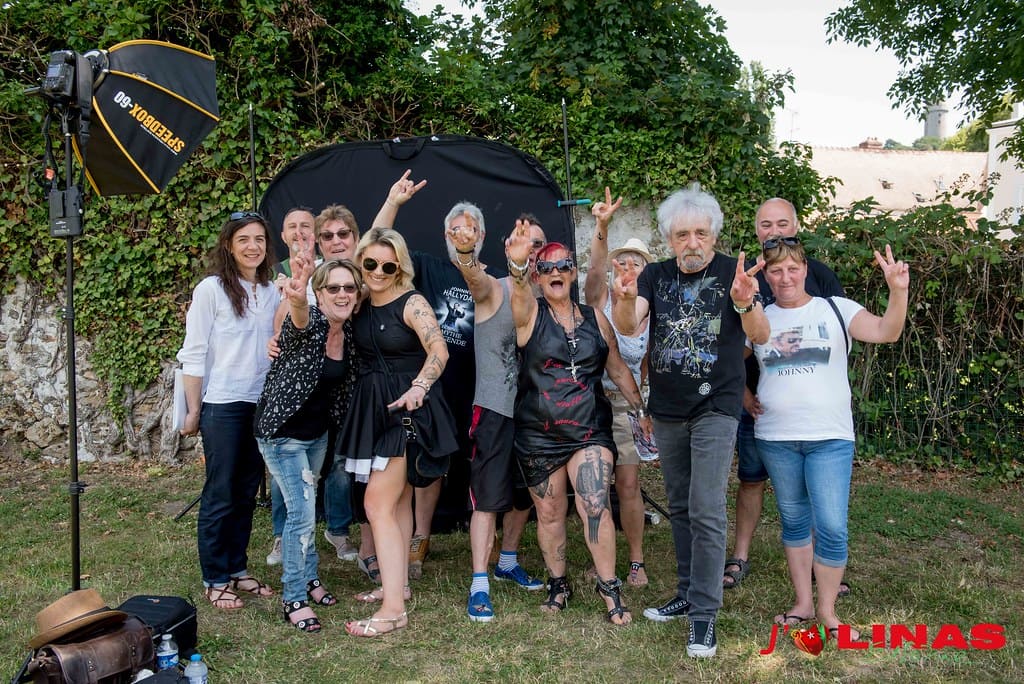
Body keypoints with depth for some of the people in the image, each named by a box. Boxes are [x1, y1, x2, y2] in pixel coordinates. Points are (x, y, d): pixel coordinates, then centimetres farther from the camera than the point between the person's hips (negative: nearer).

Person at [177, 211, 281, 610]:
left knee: (247, 492, 12)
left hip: (262, 404, 5)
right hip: (222, 405, -5)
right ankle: (215, 580, 15)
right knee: (220, 494, 2)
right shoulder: (211, 289, -7)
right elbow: (193, 354, -7)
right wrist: (193, 410, -8)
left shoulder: (271, 291, 7)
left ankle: (237, 568, 25)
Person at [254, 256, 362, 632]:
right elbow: (299, 320, -51)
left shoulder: (349, 332, -4)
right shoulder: (307, 322, -25)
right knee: (302, 511, -8)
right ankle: (293, 598, 9)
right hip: (282, 433, -7)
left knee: (306, 507, 21)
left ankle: (309, 577, 38)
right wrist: (296, 298, -72)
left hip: (317, 432, 7)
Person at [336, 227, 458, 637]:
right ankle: (396, 583, 30)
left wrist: (418, 387, -40)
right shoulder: (360, 303, 7)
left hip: (405, 409, -7)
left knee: (378, 504, -11)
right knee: (398, 500, 18)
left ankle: (393, 609, -7)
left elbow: (438, 350, -25)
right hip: (371, 407, 7)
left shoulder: (411, 303, -12)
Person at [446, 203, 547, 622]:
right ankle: (479, 585, 2)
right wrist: (465, 252, -51)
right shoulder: (492, 290, -7)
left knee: (524, 494, 17)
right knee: (488, 498, -5)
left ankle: (508, 562, 36)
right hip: (494, 410, -6)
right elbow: (474, 278, -30)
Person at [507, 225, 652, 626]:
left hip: (590, 431, 1)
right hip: (538, 435, 0)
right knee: (549, 513, 10)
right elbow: (518, 290, -28)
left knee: (595, 506, -12)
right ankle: (558, 585, 28)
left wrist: (641, 411, 13)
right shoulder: (530, 313, -3)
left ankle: (609, 588, 2)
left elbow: (618, 370, 15)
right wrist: (517, 263, -50)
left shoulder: (595, 319, 6)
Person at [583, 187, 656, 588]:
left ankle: (637, 561, 15)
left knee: (628, 485, -1)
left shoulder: (652, 319, 1)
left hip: (624, 404, 1)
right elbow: (595, 267, -26)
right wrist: (602, 227, -41)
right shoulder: (600, 299, -6)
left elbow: (648, 370, 8)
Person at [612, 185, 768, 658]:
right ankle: (688, 591, 28)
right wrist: (626, 299, -32)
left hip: (714, 409, -4)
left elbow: (760, 336, -14)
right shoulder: (656, 276, 4)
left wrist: (744, 303, -36)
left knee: (706, 511, -8)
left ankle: (705, 613, 1)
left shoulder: (733, 272, -5)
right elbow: (628, 327, -9)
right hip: (666, 411, 4)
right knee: (679, 507, 14)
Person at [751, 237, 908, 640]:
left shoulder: (836, 309, -1)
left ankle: (827, 610, 13)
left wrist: (898, 291, -31)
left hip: (830, 438, -2)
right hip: (775, 439, 2)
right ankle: (803, 602, 26)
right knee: (794, 522, 13)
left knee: (832, 527, -5)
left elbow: (886, 332, -15)